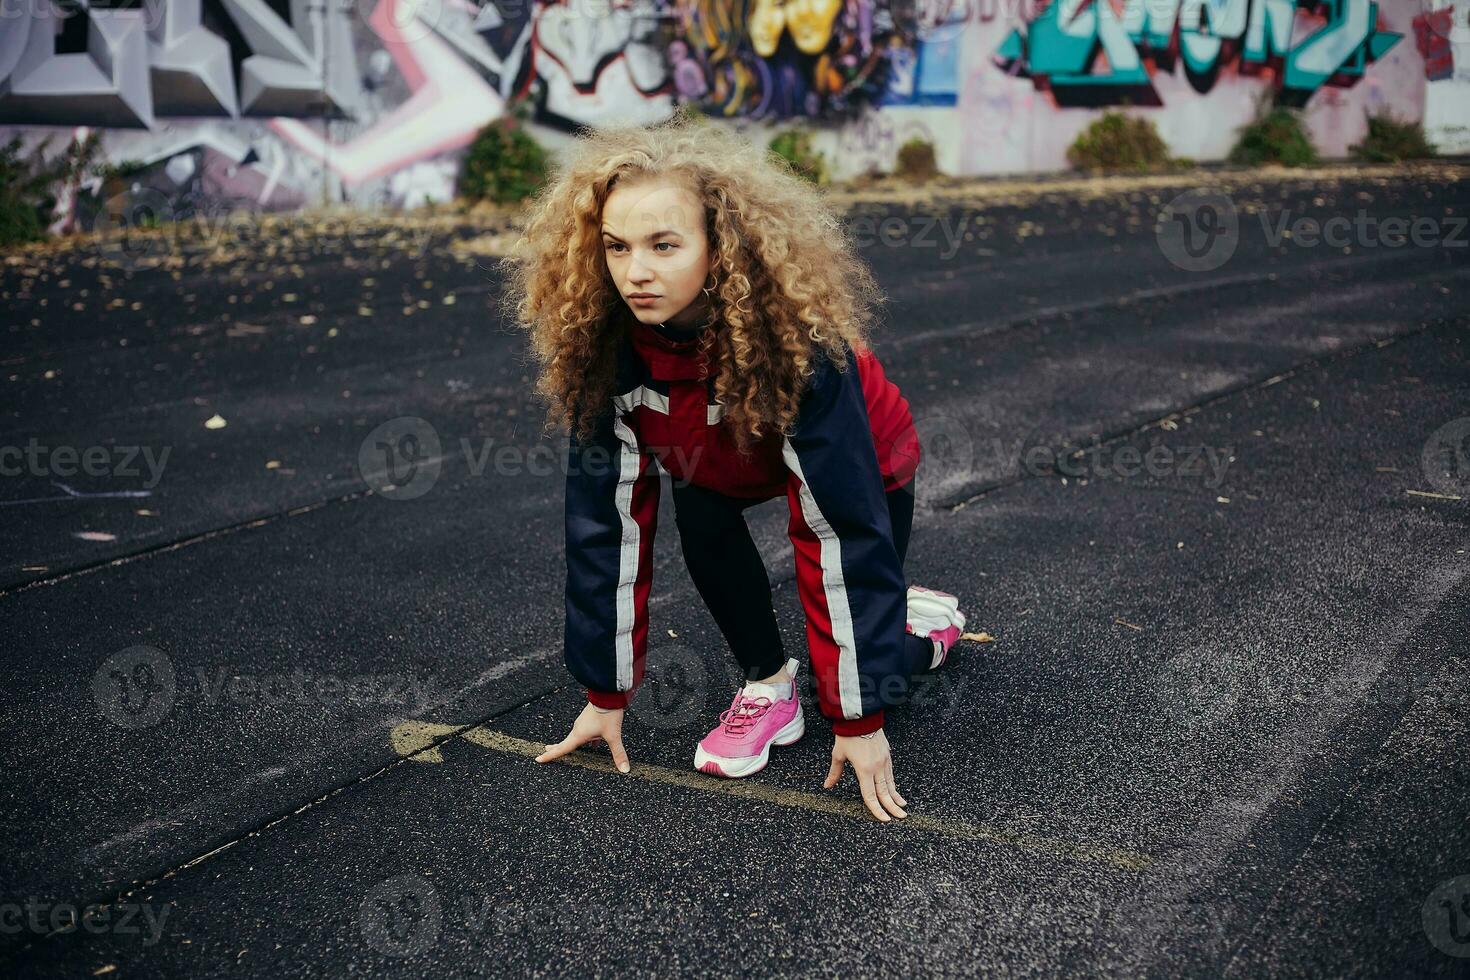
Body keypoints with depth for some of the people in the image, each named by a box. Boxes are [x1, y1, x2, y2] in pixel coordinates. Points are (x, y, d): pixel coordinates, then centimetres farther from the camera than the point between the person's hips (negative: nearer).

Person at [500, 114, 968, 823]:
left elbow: (840, 533, -38)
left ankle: (924, 620, 24)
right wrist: (606, 695, -18)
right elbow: (607, 517, -23)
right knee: (699, 520, -29)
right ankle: (768, 688, -6)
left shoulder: (797, 341, -41)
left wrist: (861, 720, -34)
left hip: (865, 464, -3)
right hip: (728, 462, 4)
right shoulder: (606, 343, -29)